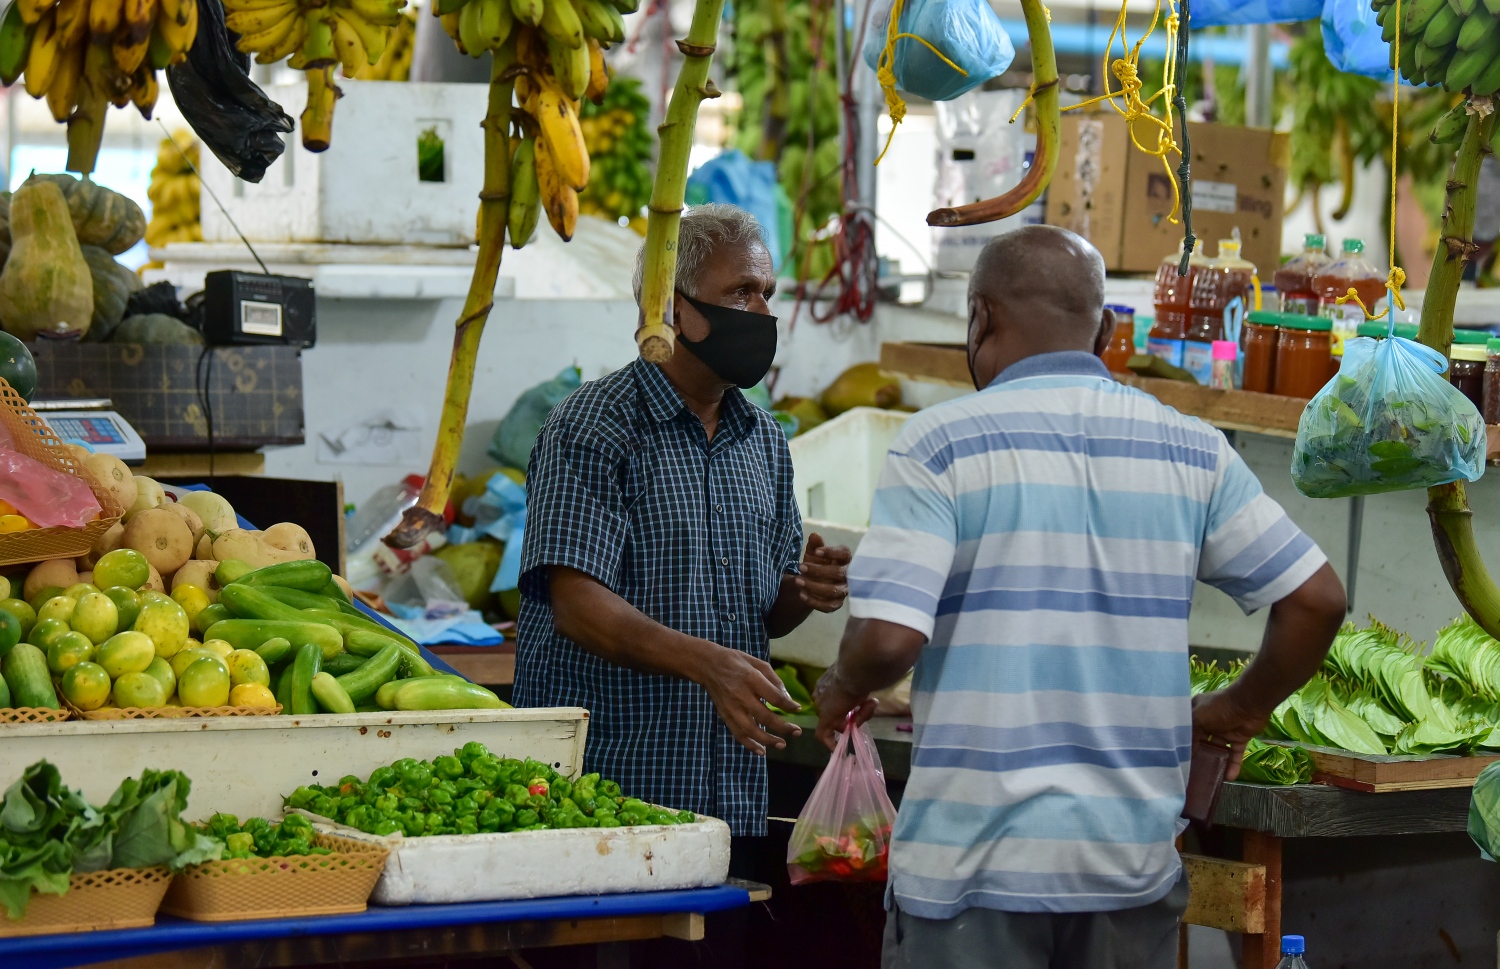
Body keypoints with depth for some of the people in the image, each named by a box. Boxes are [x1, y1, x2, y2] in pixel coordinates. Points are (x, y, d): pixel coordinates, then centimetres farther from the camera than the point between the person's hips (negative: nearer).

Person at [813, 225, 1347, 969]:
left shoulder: (941, 443, -7)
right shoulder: (1190, 449, 5)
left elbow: (889, 636, -15)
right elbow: (1317, 600, 4)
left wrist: (843, 688, 6)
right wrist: (1241, 710, 19)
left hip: (976, 862, -4)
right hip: (1134, 859, 4)